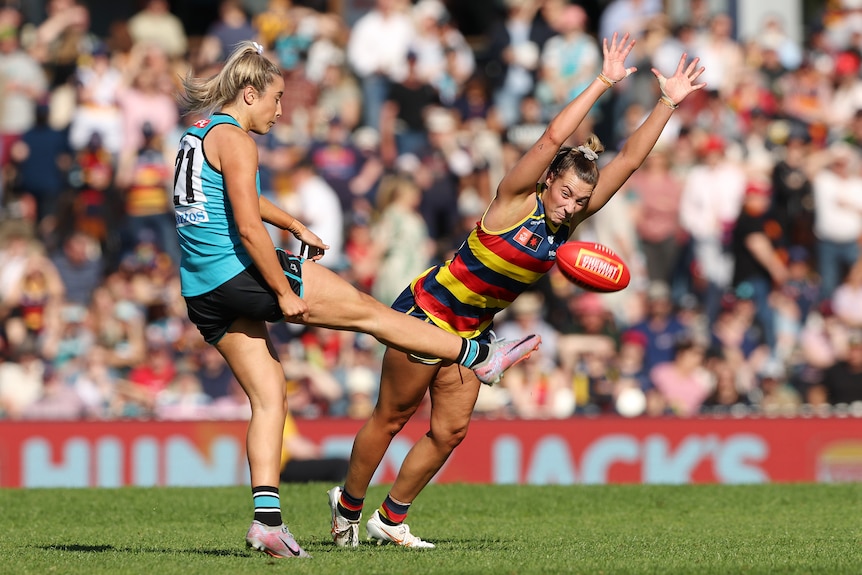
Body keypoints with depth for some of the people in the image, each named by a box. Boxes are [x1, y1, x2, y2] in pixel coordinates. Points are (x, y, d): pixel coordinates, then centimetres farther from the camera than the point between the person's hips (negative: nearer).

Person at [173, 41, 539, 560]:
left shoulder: (198, 134, 17)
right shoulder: (235, 140, -13)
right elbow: (249, 229, -21)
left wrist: (296, 227, 43)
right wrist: (285, 293, -15)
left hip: (203, 294, 9)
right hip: (241, 273, -9)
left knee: (268, 395, 9)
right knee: (368, 311, 4)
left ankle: (267, 517, -2)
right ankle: (479, 357, 14)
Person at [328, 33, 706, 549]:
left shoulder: (569, 219, -4)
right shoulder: (516, 202, -21)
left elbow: (629, 159, -6)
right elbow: (551, 140, -35)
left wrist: (669, 104, -12)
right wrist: (603, 84, -36)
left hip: (474, 329, 7)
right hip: (428, 311, -7)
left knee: (451, 431, 4)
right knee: (392, 417, 4)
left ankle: (391, 519, 17)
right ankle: (348, 504, 22)